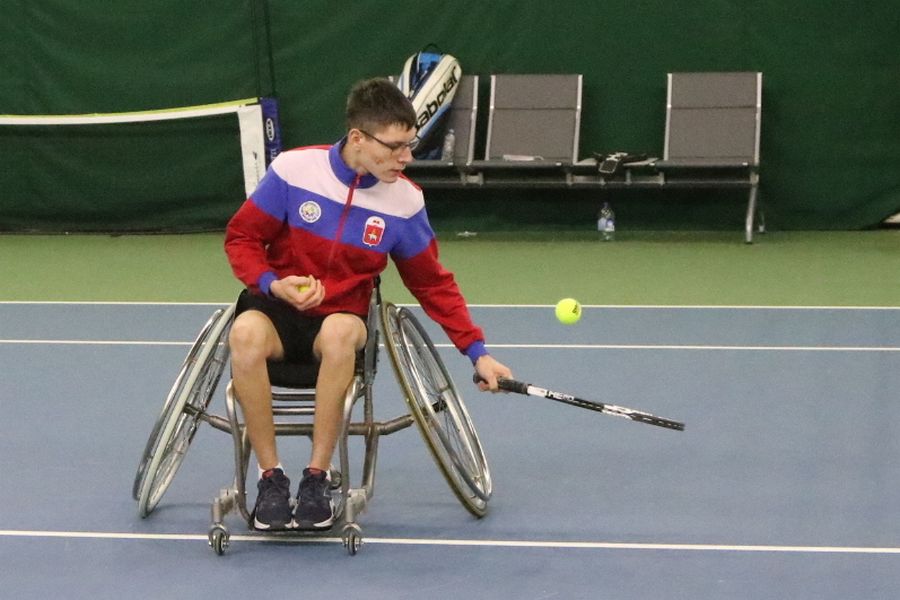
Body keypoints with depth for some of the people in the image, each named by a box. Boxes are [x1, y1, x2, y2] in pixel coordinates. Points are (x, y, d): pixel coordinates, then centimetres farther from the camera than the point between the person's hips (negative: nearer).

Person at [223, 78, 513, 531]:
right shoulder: (294, 170, -9)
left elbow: (433, 284, 8)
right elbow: (241, 238, 1)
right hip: (277, 307, -1)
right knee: (246, 332, -37)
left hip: (341, 319, 1)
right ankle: (270, 477, -23)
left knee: (341, 331, -38)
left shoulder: (404, 200, -3)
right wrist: (272, 284, -18)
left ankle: (317, 478, -25)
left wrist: (476, 351, 2)